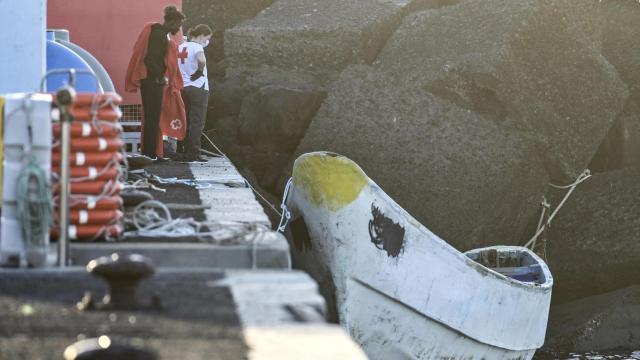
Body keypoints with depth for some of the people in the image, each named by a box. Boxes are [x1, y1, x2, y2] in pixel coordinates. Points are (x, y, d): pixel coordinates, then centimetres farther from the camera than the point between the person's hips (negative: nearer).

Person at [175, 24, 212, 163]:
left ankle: (186, 153, 13)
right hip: (198, 88, -7)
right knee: (197, 123, -3)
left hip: (183, 88, 7)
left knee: (187, 121, 12)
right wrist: (200, 71, -16)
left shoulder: (181, 47, 11)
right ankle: (194, 153, -5)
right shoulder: (196, 47, -12)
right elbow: (201, 60, -32)